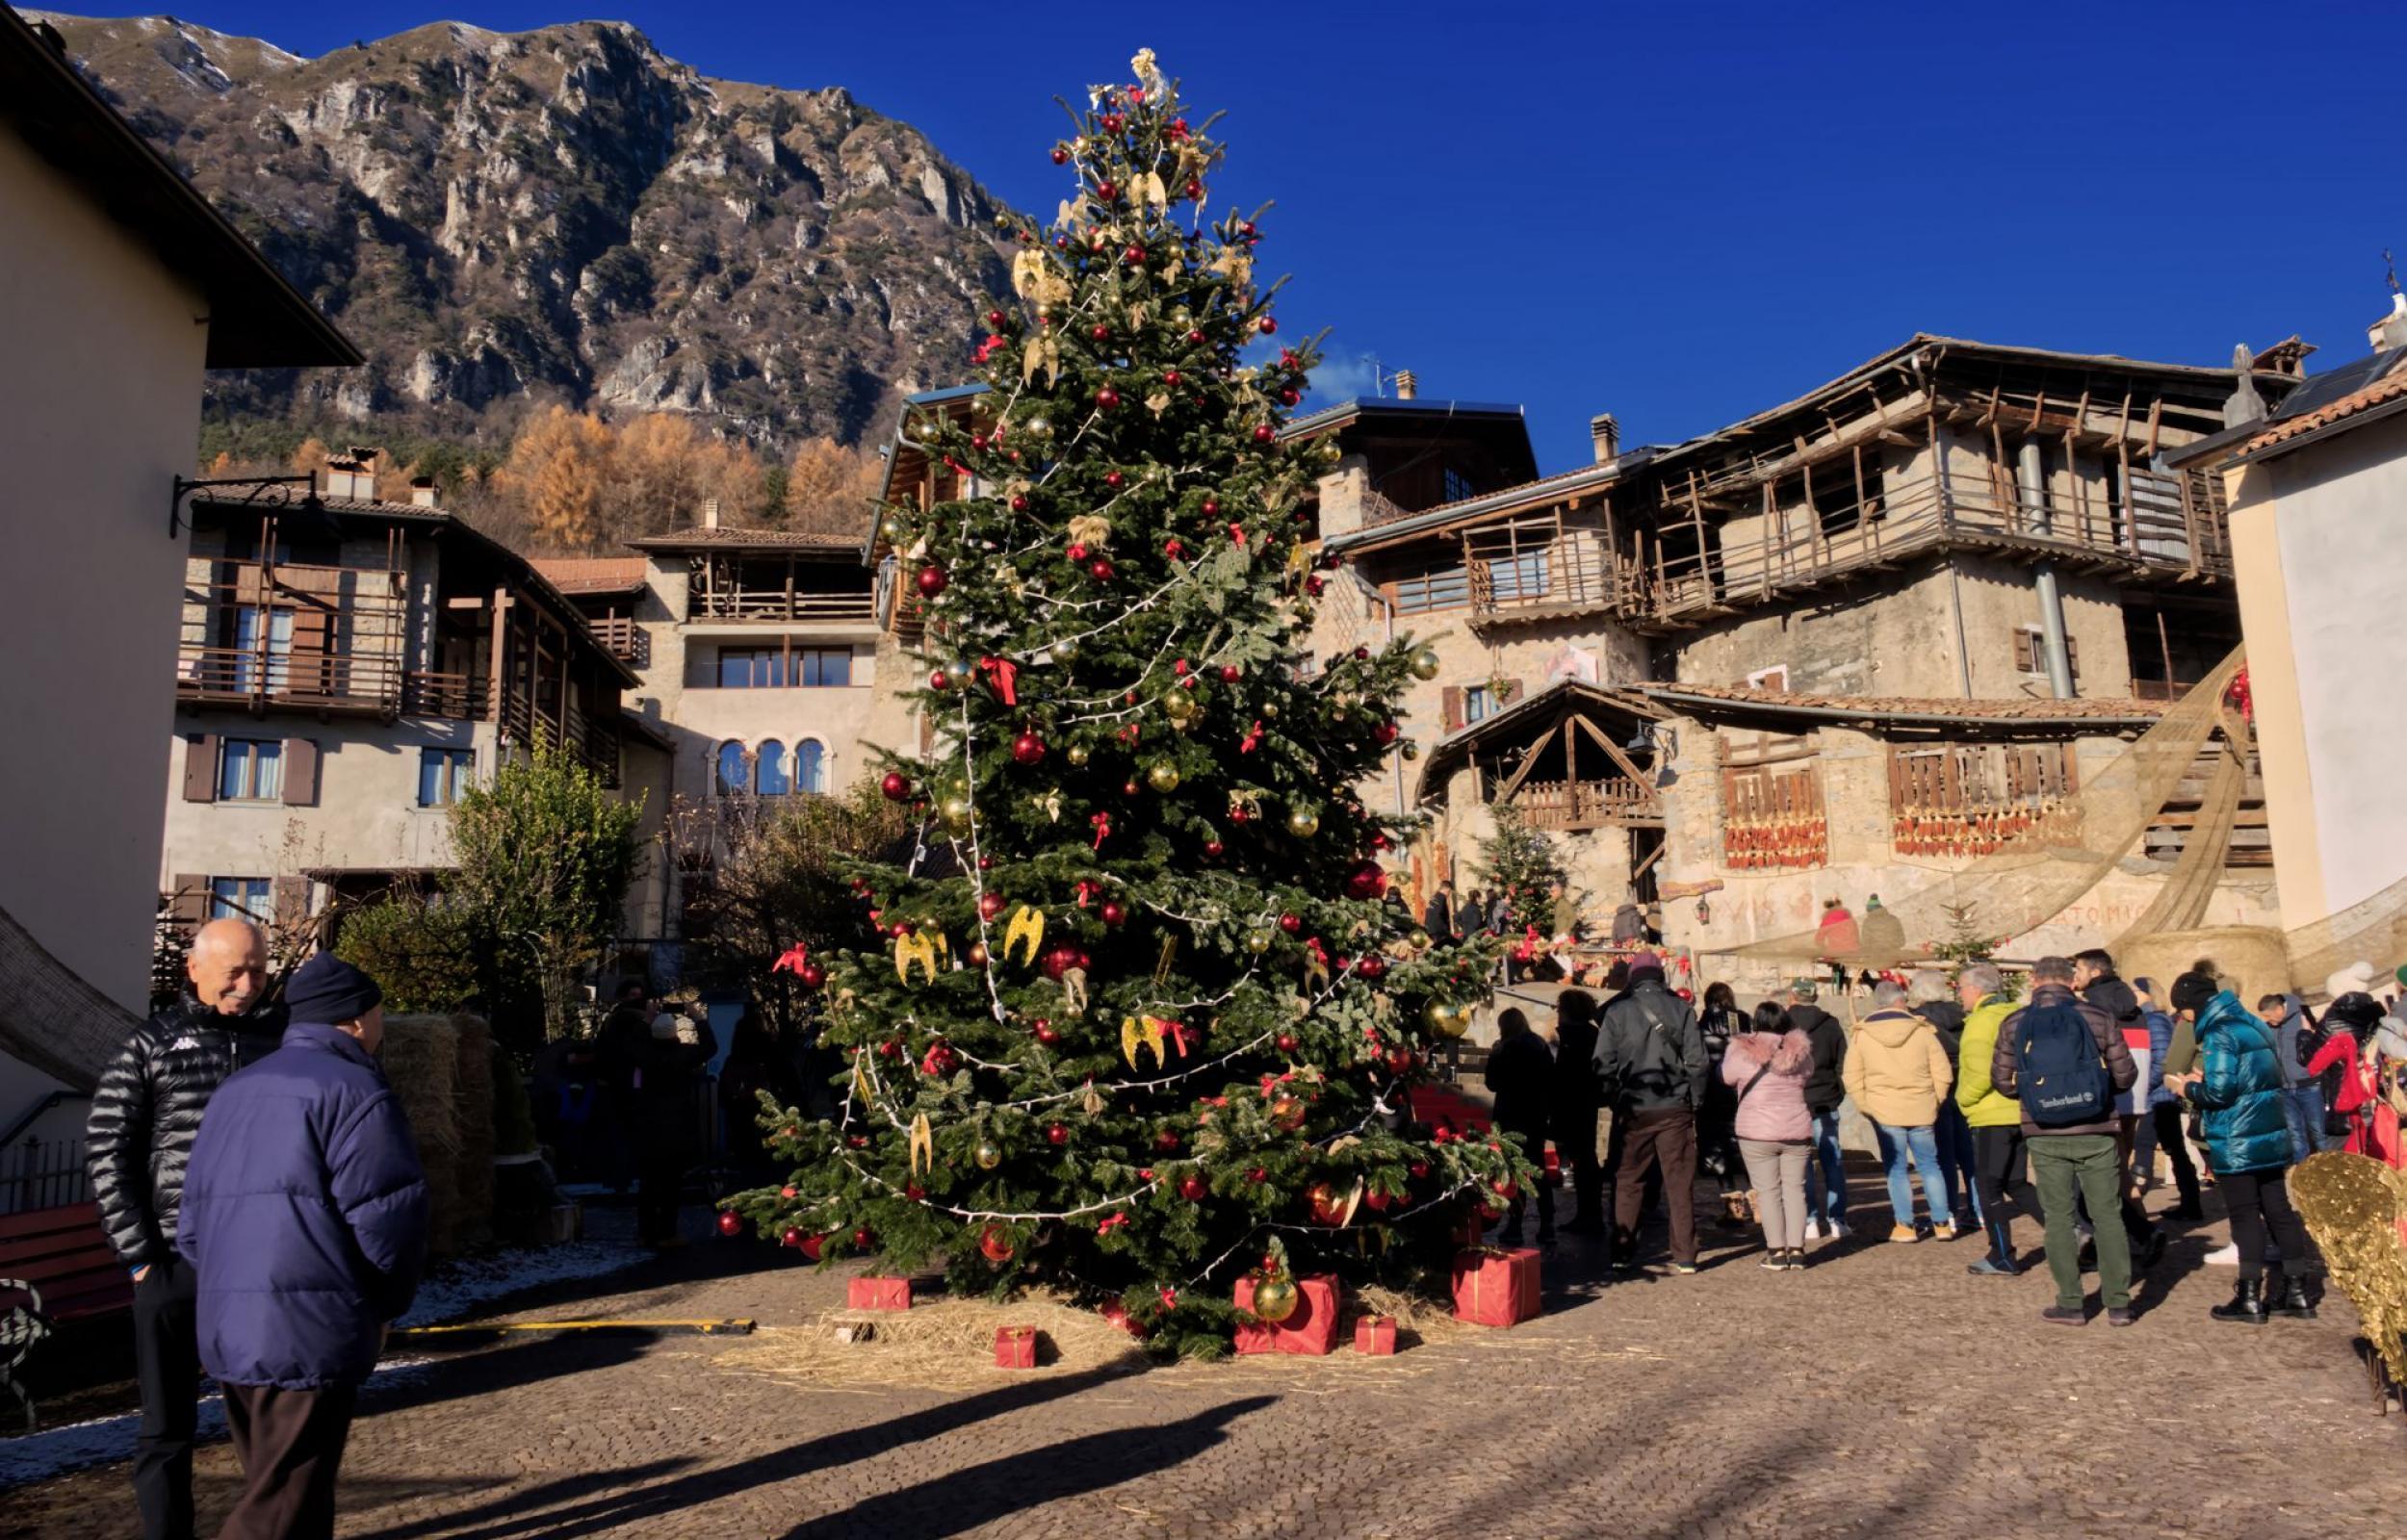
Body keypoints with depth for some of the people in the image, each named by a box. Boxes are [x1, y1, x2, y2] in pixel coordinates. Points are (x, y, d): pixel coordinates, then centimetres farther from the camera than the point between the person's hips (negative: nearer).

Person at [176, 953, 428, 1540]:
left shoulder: (237, 1089, 18)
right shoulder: (354, 1090, -10)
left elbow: (193, 1223, 20)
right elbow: (387, 1219, -14)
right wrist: (385, 1304, 2)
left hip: (227, 1328, 9)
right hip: (306, 1332, -9)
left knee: (275, 1489, 20)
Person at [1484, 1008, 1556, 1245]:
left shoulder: (1505, 1049, -12)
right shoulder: (1541, 1045, 4)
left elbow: (1492, 1083, -9)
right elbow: (1551, 1080, 6)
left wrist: (1494, 1056, 3)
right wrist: (1548, 1108, 12)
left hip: (1513, 1116, -5)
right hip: (1537, 1114, 5)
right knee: (1538, 1166, 13)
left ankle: (1515, 1226, -2)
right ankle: (1547, 1226, 12)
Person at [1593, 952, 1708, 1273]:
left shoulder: (1617, 1012, -2)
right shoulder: (1681, 1008, 1)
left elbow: (1604, 1065, -4)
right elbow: (1697, 1060, -2)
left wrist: (1615, 1102, 6)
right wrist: (1694, 1102, 7)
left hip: (1634, 1110, 0)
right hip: (1675, 1109, 1)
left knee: (1627, 1182, 9)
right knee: (1680, 1183, 7)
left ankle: (1623, 1252, 9)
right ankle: (1684, 1256, 8)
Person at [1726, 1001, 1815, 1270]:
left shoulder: (1743, 1053, -9)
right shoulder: (1800, 1053, 1)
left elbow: (1726, 1077, 7)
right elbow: (1807, 1075, 17)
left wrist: (1731, 1047, 19)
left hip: (1757, 1134, -3)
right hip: (1797, 1131, 3)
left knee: (1767, 1190, 2)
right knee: (1794, 1187, 10)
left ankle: (1777, 1251, 0)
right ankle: (1796, 1249, 7)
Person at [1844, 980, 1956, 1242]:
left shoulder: (1861, 1035, 0)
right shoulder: (1922, 1031, -1)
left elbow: (1853, 1079, 2)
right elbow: (1943, 1074, 1)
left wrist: (1866, 1107, 10)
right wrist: (1933, 1102, 12)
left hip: (1884, 1112, -1)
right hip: (1922, 1112, 1)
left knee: (1896, 1169, 6)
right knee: (1929, 1165, 12)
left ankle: (1905, 1226, 7)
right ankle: (1942, 1223, 15)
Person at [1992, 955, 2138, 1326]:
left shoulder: (2014, 1025, -3)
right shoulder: (2097, 1018, -4)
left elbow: (2002, 1080, 2)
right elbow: (2125, 1074, -1)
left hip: (2045, 1137, 0)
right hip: (2095, 1134, 0)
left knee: (2058, 1217, 8)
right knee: (2108, 1215, 11)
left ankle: (2071, 1303, 9)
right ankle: (2118, 1303, 12)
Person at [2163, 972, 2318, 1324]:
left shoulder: (2219, 1034, -17)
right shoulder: (2255, 1026, 11)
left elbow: (2219, 1091, -22)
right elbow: (2268, 1078, 19)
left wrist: (2189, 1089, -3)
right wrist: (2205, 1080, 12)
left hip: (2237, 1144, -8)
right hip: (2272, 1137, 8)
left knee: (2245, 1217, -1)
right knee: (2279, 1211, 13)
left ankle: (2250, 1298, 4)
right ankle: (2297, 1292, 20)